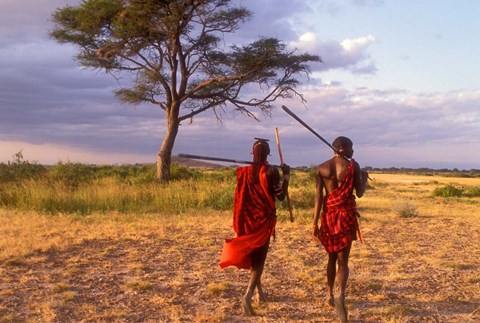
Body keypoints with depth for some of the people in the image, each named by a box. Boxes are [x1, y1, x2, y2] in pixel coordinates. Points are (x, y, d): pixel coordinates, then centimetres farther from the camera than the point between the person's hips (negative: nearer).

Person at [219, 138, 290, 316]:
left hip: (247, 221, 4)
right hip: (264, 220, -4)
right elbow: (281, 196, -9)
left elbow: (239, 198, 5)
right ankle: (248, 295, -20)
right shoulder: (271, 171, -12)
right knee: (259, 258, -2)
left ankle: (260, 291, 36)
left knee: (251, 256, 21)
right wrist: (286, 176, -1)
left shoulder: (244, 171, 1)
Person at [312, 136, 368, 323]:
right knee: (343, 260, -3)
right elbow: (360, 193, -2)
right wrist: (364, 178, 19)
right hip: (347, 215, -3)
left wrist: (315, 223, -2)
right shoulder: (353, 166, -4)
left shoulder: (322, 168, 2)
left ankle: (330, 295, 29)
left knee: (331, 257, 21)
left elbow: (318, 197, -3)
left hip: (328, 215, 3)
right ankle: (341, 295, -26)